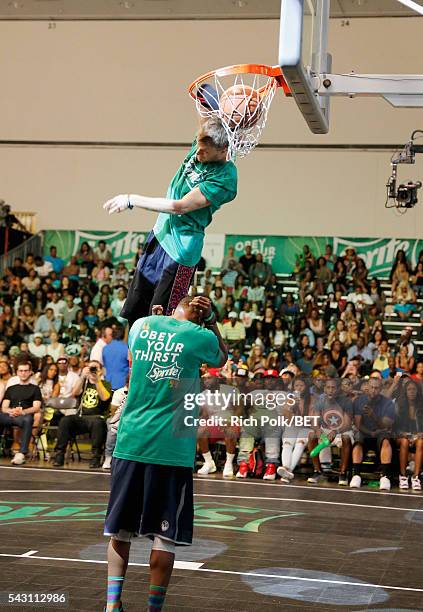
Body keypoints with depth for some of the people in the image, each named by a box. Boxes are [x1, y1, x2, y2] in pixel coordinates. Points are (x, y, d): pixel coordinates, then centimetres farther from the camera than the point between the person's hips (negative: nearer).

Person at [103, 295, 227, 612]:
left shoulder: (142, 324, 6)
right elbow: (221, 360, 19)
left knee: (120, 528, 12)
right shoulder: (202, 337, -4)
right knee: (164, 535, 4)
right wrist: (212, 323, 16)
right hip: (171, 447, -4)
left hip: (130, 441, 4)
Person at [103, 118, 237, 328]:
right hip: (159, 235, 9)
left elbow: (179, 206, -25)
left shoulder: (224, 179, -25)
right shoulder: (201, 144, -4)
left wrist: (131, 200, -17)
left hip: (180, 250, -9)